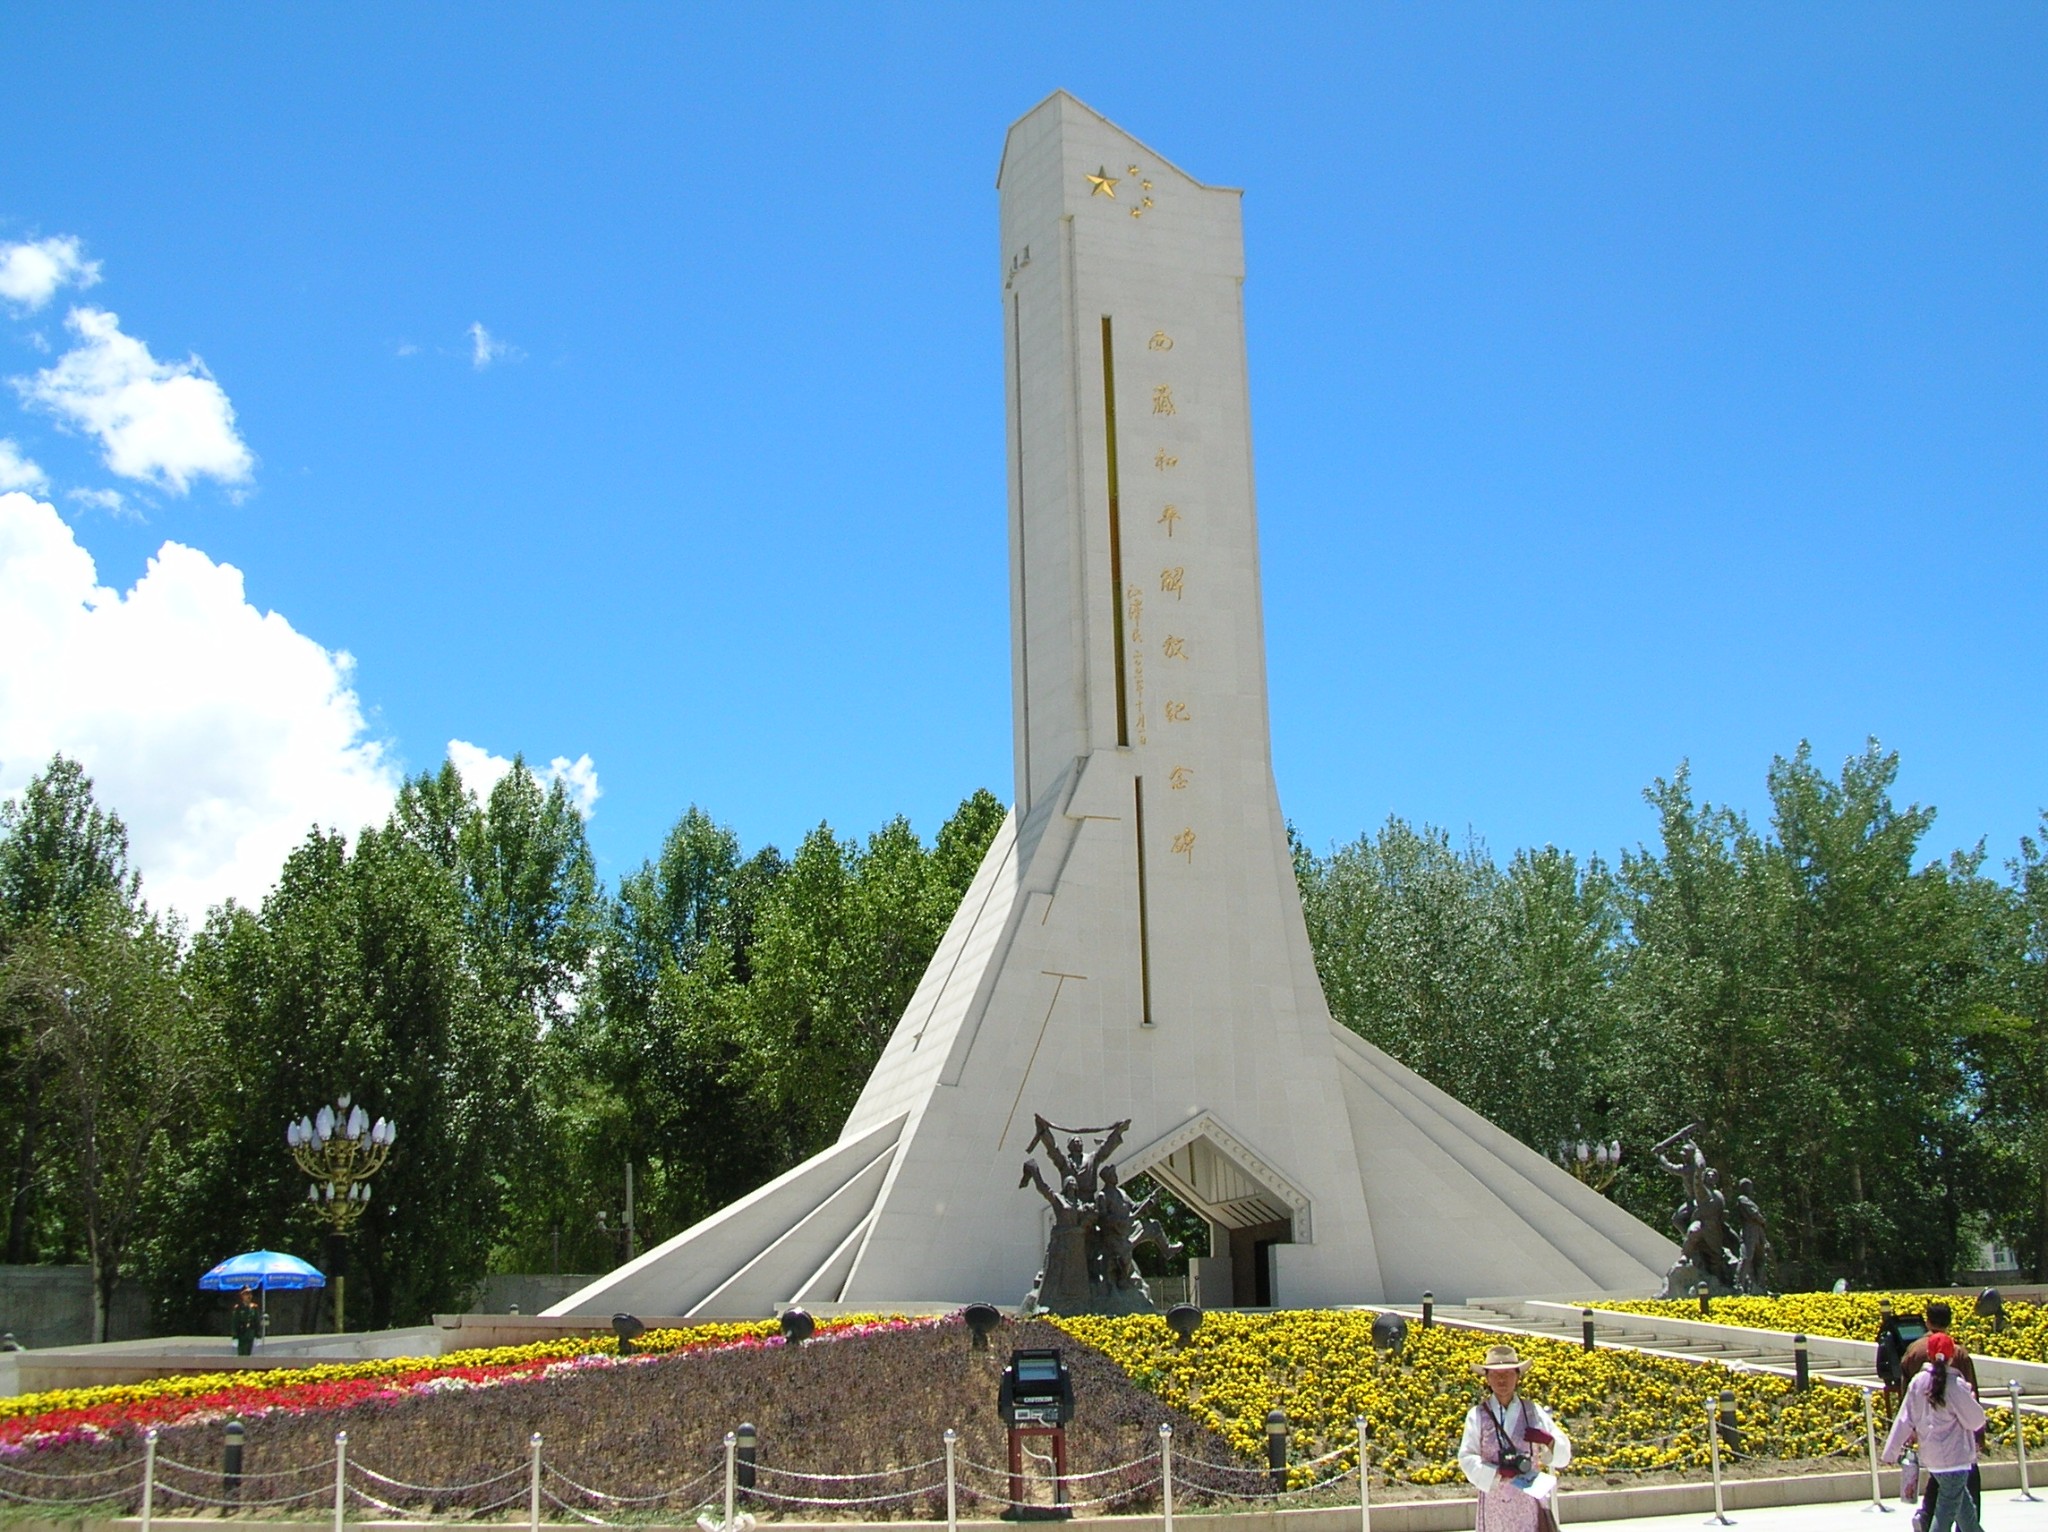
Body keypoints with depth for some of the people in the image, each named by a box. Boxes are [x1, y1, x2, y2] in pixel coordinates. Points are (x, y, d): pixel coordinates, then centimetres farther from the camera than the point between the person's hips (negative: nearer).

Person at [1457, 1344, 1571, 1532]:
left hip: (1530, 1497, 1)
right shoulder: (1477, 1415, 1)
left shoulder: (1533, 1411, 6)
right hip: (1494, 1501, 0)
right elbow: (1466, 1458, -5)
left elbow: (1563, 1456, 9)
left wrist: (1548, 1440, -12)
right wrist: (1499, 1473, -19)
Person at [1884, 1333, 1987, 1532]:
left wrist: (1892, 1451, 9)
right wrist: (1971, 1399, 9)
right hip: (1954, 1459, -6)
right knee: (1945, 1515, -1)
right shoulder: (1955, 1385, -16)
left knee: (1966, 1510, 20)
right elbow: (1975, 1421, -10)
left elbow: (1904, 1419, 4)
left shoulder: (1918, 1382, 1)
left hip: (1931, 1457, 6)